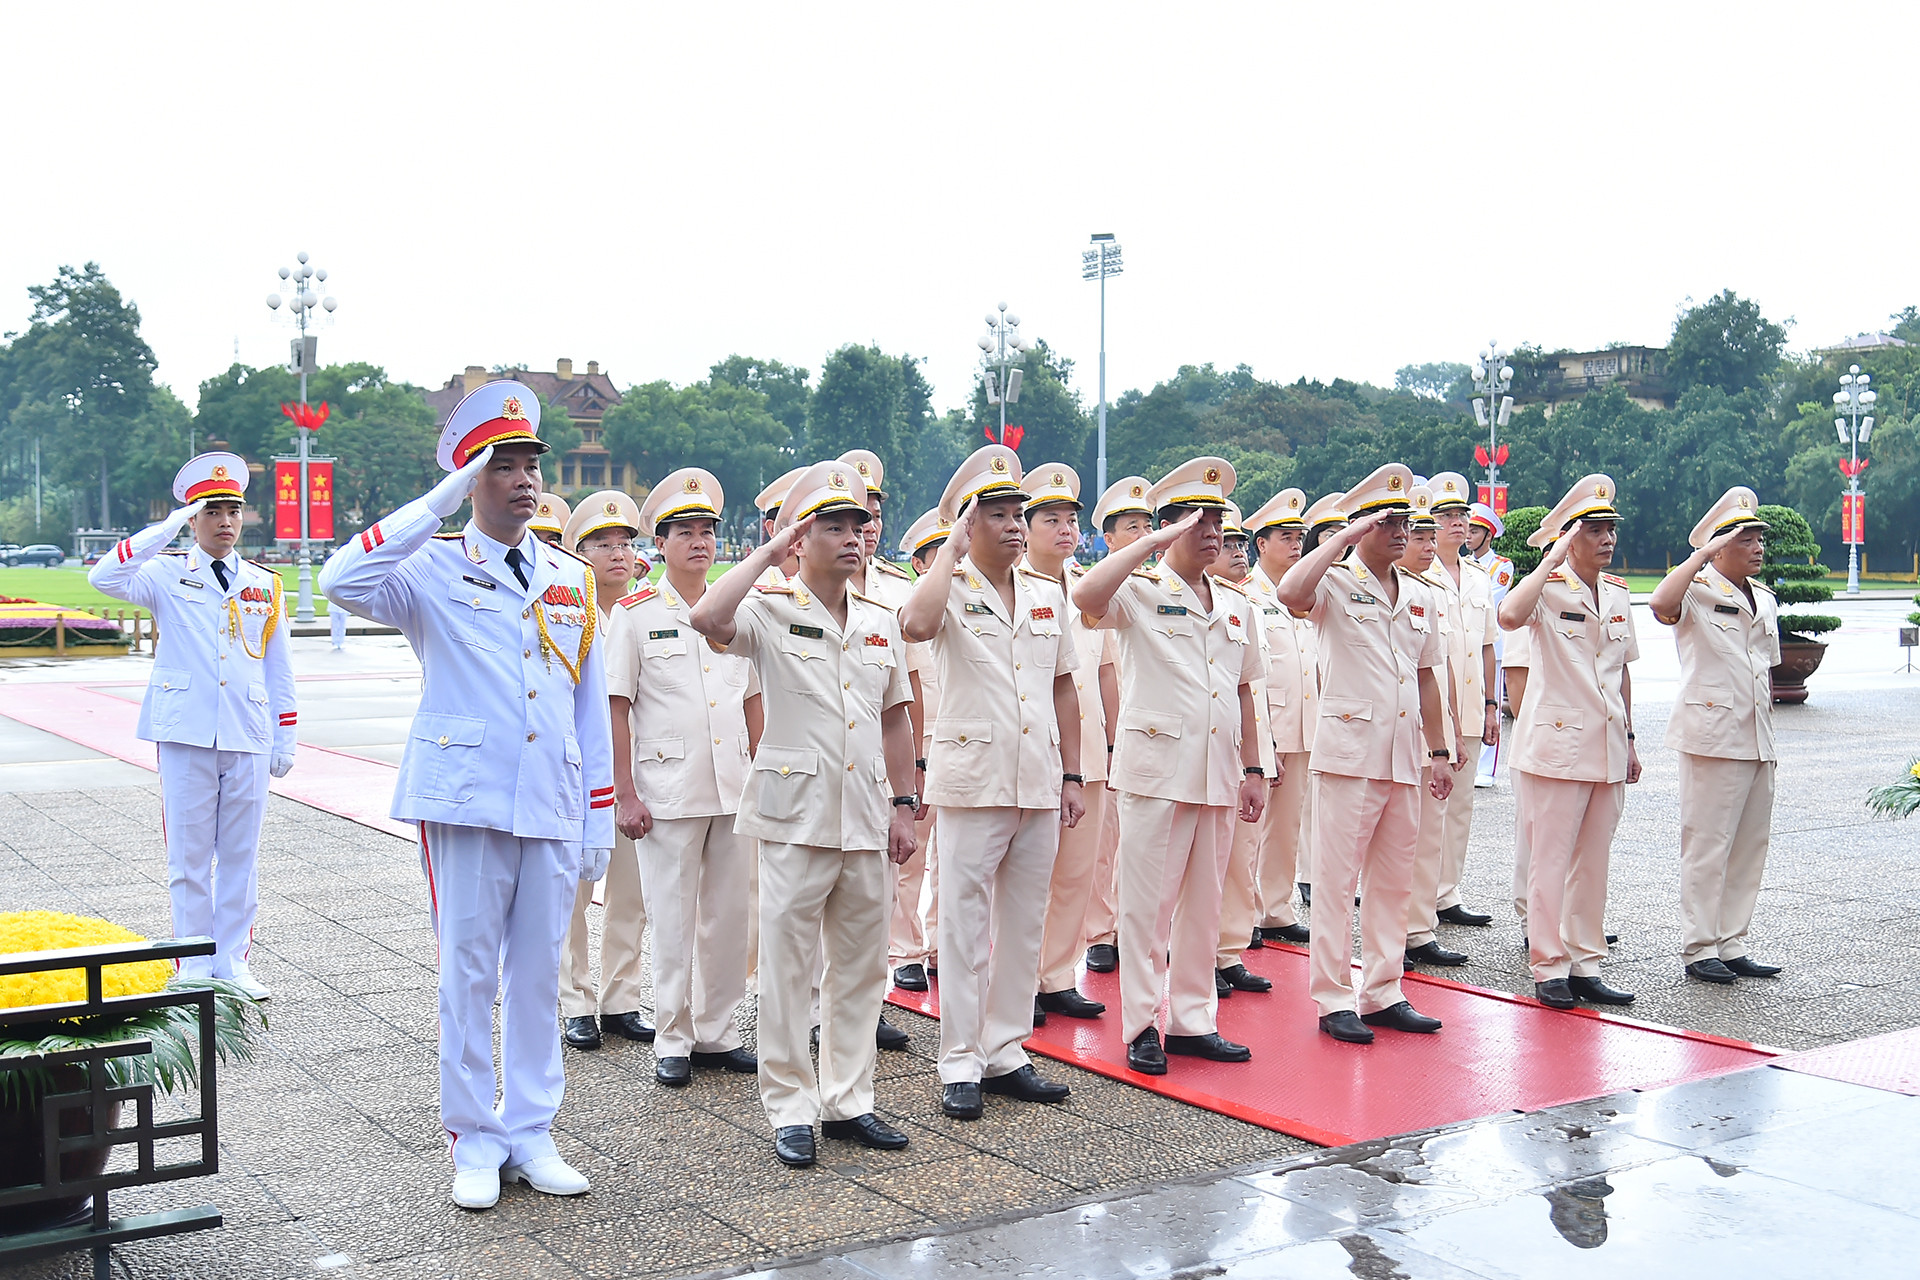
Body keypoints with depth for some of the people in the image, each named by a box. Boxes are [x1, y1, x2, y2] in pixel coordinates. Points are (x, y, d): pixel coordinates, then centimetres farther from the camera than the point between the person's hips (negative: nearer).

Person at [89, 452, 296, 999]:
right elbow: (104, 578, -16)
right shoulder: (167, 575, 4)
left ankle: (233, 963, 16)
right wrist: (167, 529, -17)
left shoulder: (264, 585, 12)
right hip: (186, 734, -2)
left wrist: (284, 742, 10)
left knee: (240, 854, 7)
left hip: (248, 738, 2)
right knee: (189, 855, 3)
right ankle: (195, 967, 12)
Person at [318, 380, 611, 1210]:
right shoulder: (435, 571, -1)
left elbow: (591, 705, 13)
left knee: (538, 974, 10)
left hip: (554, 811, 4)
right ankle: (475, 1142, 15)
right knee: (469, 977, 3)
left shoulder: (572, 578, 12)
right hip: (467, 805, -4)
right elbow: (343, 582, -23)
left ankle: (531, 1134, 21)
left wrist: (599, 821, 9)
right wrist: (444, 499, -19)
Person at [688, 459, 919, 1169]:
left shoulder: (880, 622, 13)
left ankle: (849, 1101, 22)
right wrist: (769, 551, -16)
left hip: (867, 819, 5)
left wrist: (904, 803, 11)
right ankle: (791, 1109, 13)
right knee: (787, 965, 1)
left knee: (862, 965, 10)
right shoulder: (771, 611, -4)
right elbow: (707, 618, -26)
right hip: (797, 816, -5)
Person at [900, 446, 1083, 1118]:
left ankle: (1006, 1052, 22)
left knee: (1024, 923, 11)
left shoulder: (1047, 594, 12)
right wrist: (952, 548, -16)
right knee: (965, 924, 1)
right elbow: (915, 626, -29)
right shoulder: (949, 590, -4)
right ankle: (960, 1064, 9)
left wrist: (1071, 774, 11)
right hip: (972, 778, -5)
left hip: (1039, 782, 5)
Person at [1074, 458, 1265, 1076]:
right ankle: (1141, 1026, 9)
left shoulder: (1236, 603, 15)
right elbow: (1086, 595, -26)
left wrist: (1253, 770, 16)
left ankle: (1192, 1019, 21)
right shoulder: (1141, 592, -3)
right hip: (1156, 769, -6)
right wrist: (1153, 541, -20)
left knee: (1204, 903, 11)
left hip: (1218, 775, 6)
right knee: (1148, 903, -1)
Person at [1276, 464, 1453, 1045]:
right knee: (1337, 880, -2)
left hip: (1404, 755, 7)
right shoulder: (1336, 584, -4)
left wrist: (1438, 751, 17)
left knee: (1394, 880, 11)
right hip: (1348, 750, -6)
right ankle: (1334, 1001, 6)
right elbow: (1291, 593, -28)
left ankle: (1383, 994, 21)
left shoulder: (1418, 596, 16)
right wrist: (1344, 536, -19)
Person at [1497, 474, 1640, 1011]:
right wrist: (1552, 559, -24)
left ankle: (1585, 964, 18)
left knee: (1594, 861, 10)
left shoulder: (1617, 593, 12)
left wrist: (1628, 739, 18)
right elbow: (1510, 615, -32)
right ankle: (1549, 967, 6)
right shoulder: (1548, 588, -8)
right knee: (1550, 859, -2)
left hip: (1607, 745, 7)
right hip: (1557, 743, -6)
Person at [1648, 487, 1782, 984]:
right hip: (1711, 737, -8)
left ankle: (1732, 946, 18)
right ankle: (1699, 949, 4)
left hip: (1756, 744, 8)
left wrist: (1767, 739, 18)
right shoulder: (1698, 591, -7)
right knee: (1707, 845, -4)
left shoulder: (1765, 600, 16)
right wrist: (1702, 552, -24)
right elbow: (1661, 603, -32)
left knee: (1750, 846, 10)